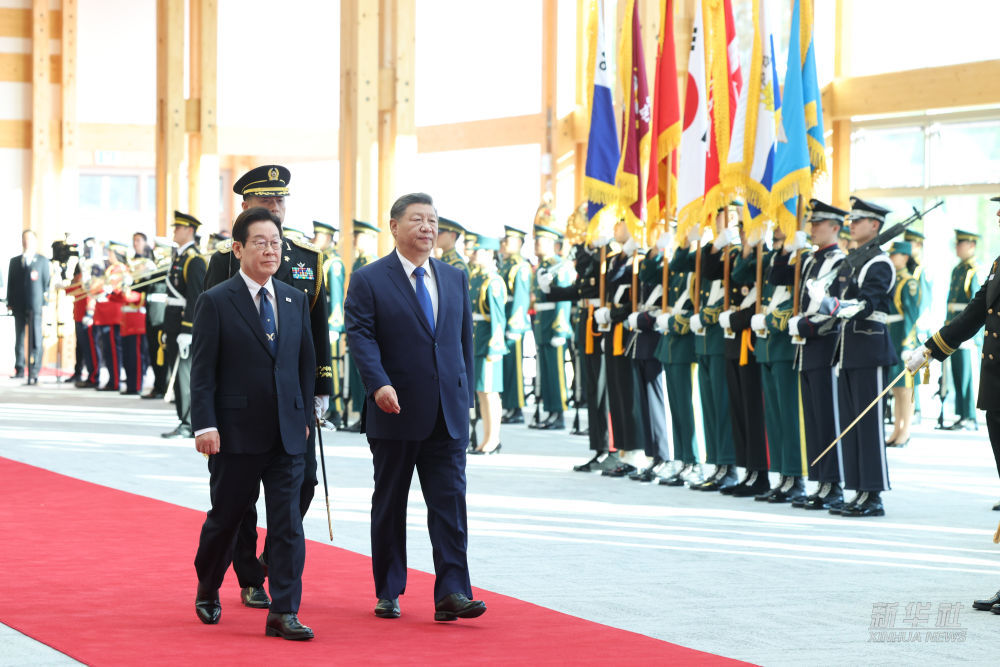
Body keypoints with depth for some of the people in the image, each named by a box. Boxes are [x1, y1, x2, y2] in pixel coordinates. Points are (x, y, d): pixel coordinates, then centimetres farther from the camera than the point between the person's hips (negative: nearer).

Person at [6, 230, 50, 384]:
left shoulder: (43, 261, 5)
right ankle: (19, 369, 15)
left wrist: (45, 301, -5)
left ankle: (34, 371, -7)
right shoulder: (14, 261, 13)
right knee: (19, 338, 8)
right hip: (19, 307, 3)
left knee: (36, 340, -7)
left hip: (35, 306, -3)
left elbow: (46, 283, 3)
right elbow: (10, 283, 13)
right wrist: (10, 303, 6)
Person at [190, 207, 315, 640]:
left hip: (287, 435, 3)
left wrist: (305, 416, 12)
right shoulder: (216, 302, -5)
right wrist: (205, 425, -14)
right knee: (225, 518, 10)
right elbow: (202, 370, -7)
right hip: (236, 434, -3)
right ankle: (207, 593, 32)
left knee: (288, 522, -3)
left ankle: (283, 612, -2)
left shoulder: (295, 301, 10)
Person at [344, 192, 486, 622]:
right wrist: (380, 384, -26)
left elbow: (464, 340, 16)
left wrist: (465, 396, 11)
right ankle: (387, 594, 18)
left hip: (447, 416, 3)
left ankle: (451, 594, -8)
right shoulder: (368, 280, -2)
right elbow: (360, 337, -12)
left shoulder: (455, 279, 13)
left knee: (450, 502, -5)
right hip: (395, 413, -3)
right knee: (389, 505, 7)